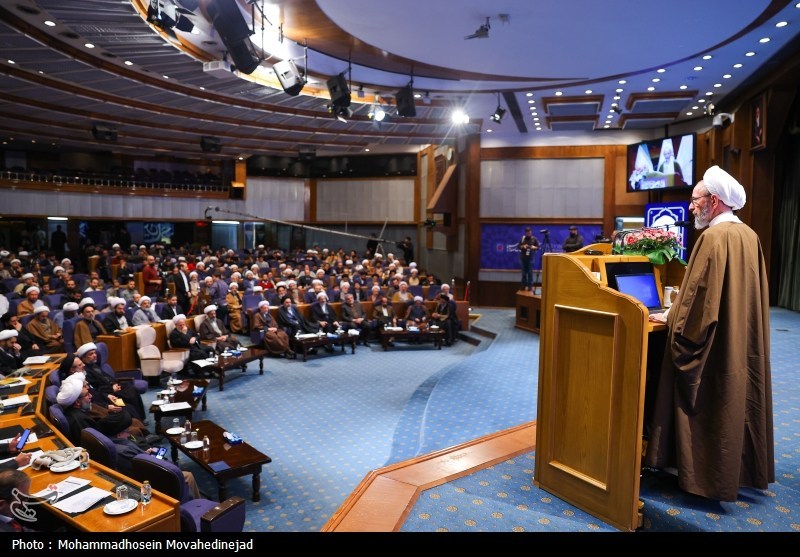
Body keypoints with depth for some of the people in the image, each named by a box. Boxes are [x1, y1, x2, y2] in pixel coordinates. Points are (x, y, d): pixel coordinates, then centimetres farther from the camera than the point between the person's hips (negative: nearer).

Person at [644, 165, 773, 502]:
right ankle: (746, 468, 31)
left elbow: (699, 294, -21)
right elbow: (753, 295, 15)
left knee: (709, 409, 3)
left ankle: (709, 477, 14)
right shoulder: (750, 236, 8)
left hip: (714, 346, -9)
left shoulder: (714, 237, -18)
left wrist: (672, 319, -8)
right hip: (744, 343, 9)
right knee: (739, 399, 18)